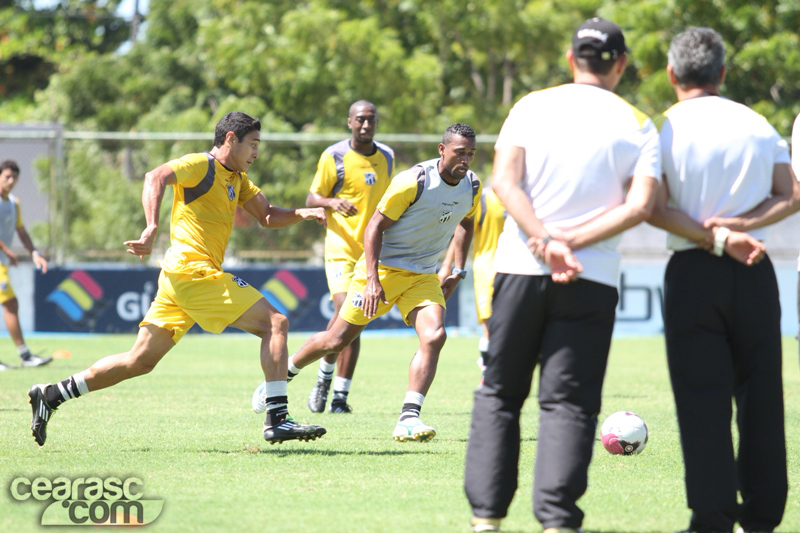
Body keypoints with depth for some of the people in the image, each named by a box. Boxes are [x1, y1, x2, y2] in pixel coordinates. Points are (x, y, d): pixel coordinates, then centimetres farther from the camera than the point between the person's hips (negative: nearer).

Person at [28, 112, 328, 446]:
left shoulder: (236, 179, 22)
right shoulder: (201, 165, -7)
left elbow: (267, 217, 26)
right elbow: (155, 177, -23)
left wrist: (302, 214, 7)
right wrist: (152, 227, -36)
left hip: (179, 280, 10)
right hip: (194, 269, -10)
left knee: (140, 361, 10)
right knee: (275, 323, -11)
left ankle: (52, 395, 13)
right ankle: (277, 420, -15)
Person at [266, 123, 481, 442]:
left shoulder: (472, 187, -1)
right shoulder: (414, 181, -20)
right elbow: (375, 226, -16)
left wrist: (458, 272, 15)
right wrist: (372, 279, -23)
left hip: (423, 277, 4)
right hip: (383, 268, -4)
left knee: (434, 336, -21)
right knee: (338, 339, 1)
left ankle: (408, 419, -22)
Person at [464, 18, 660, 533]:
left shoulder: (531, 106, 6)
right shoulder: (639, 126, 4)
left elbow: (504, 182, -8)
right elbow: (640, 205, -9)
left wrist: (546, 241, -15)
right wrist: (573, 242, -11)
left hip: (520, 268, 1)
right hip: (593, 281, -1)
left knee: (499, 394, 13)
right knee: (569, 403, 1)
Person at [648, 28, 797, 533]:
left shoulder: (666, 130, -4)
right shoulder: (758, 125, 7)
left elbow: (654, 207, -12)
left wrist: (714, 239, -12)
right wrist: (741, 223, -7)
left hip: (693, 271, -3)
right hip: (756, 272, 3)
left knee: (702, 397, 0)